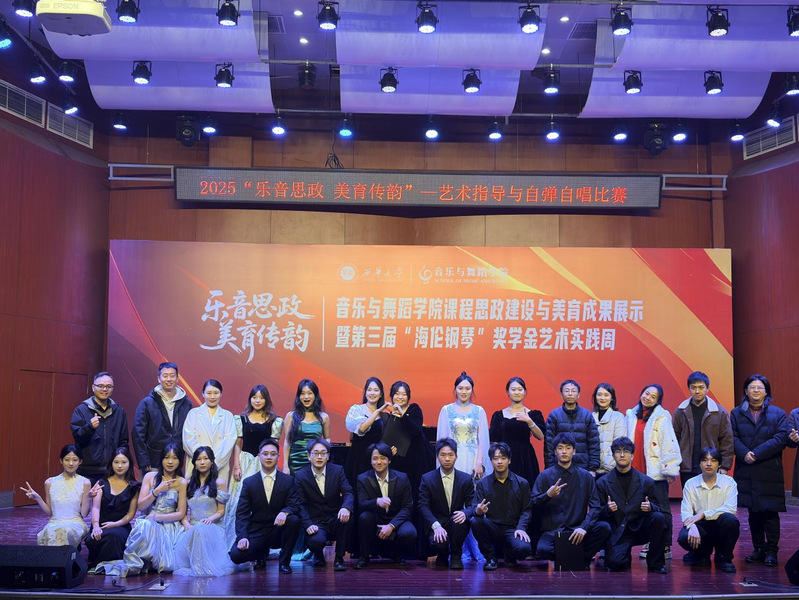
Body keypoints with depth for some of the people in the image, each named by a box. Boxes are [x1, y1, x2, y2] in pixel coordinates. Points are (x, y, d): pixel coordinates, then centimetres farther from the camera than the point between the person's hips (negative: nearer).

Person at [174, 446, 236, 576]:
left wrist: (210, 519, -19)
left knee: (201, 529, -40)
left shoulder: (219, 482, 8)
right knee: (181, 543, -34)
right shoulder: (189, 484, 20)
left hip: (212, 526, -3)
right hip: (192, 528, 3)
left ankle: (204, 567, -33)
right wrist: (186, 523, -7)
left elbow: (221, 511, 3)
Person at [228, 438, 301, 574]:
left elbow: (295, 505, -6)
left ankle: (284, 561, -8)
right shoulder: (249, 483, 3)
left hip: (278, 530, 0)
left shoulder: (288, 480, 2)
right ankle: (261, 553, 14)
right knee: (236, 555, -24)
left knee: (293, 520, -31)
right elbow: (242, 513, -1)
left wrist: (284, 512, -30)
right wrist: (242, 537, -17)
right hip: (256, 532, 0)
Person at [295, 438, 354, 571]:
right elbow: (301, 505, -6)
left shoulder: (338, 470, 2)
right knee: (316, 541, -34)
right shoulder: (300, 476, -1)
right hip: (315, 522, -2)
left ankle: (339, 558, -11)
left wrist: (346, 508, -32)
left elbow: (348, 493, -9)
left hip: (336, 520, 2)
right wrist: (308, 525, -22)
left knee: (348, 516, -32)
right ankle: (318, 555, 9)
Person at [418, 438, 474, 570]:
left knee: (458, 520, -35)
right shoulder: (427, 479, -1)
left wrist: (464, 513, -27)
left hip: (456, 522, 1)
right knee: (437, 544, -34)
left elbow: (472, 505, -1)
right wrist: (436, 525, -26)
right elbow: (423, 506, -9)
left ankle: (456, 556, -8)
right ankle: (443, 557, 7)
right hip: (436, 523, -1)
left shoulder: (466, 479, 4)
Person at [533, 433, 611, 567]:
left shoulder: (585, 476, 8)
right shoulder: (545, 476, 5)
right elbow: (533, 505, 0)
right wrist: (548, 495, -20)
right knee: (543, 549, -34)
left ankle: (582, 560, -3)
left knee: (604, 528, -27)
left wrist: (583, 527, -17)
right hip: (552, 531, -1)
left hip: (577, 530, 2)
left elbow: (595, 507, 0)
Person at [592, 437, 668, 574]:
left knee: (659, 517, -28)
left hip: (640, 530, 1)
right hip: (617, 533, -1)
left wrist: (650, 507, -18)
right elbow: (596, 515, 3)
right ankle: (626, 556, 13)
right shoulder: (603, 483, 2)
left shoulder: (646, 482, 3)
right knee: (615, 563, -27)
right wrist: (607, 510, -20)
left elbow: (658, 508, 6)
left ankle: (655, 563, -10)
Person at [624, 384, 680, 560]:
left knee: (661, 510, -1)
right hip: (637, 471, 5)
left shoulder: (661, 418, -5)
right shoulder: (632, 416, 11)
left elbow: (670, 444, -10)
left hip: (656, 472, -5)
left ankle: (665, 547, 4)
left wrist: (670, 469, -14)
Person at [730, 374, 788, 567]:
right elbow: (732, 437, 0)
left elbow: (781, 438, -8)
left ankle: (771, 551, 6)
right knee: (753, 513, 9)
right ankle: (759, 549, 18)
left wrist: (757, 453, -16)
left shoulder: (778, 413, 4)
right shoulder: (737, 413, 9)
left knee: (770, 513, -2)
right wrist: (744, 453, -18)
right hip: (746, 470, 2)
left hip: (769, 471, -2)